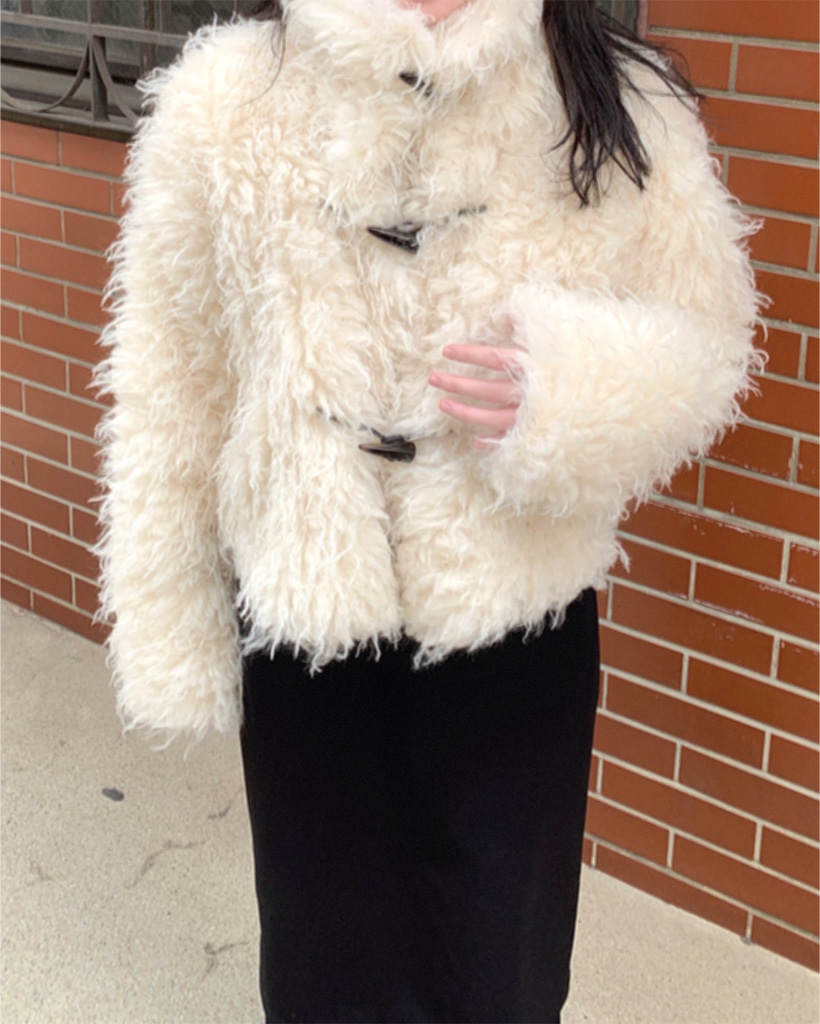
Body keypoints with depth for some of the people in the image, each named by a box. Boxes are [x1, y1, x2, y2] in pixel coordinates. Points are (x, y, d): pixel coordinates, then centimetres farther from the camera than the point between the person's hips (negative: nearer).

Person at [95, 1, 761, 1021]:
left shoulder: (622, 108, -11)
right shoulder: (226, 106, -10)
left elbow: (703, 343, 0)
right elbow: (172, 392, -2)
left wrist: (574, 396, -23)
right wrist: (171, 638, 3)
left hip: (519, 632, 0)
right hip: (305, 627, 1)